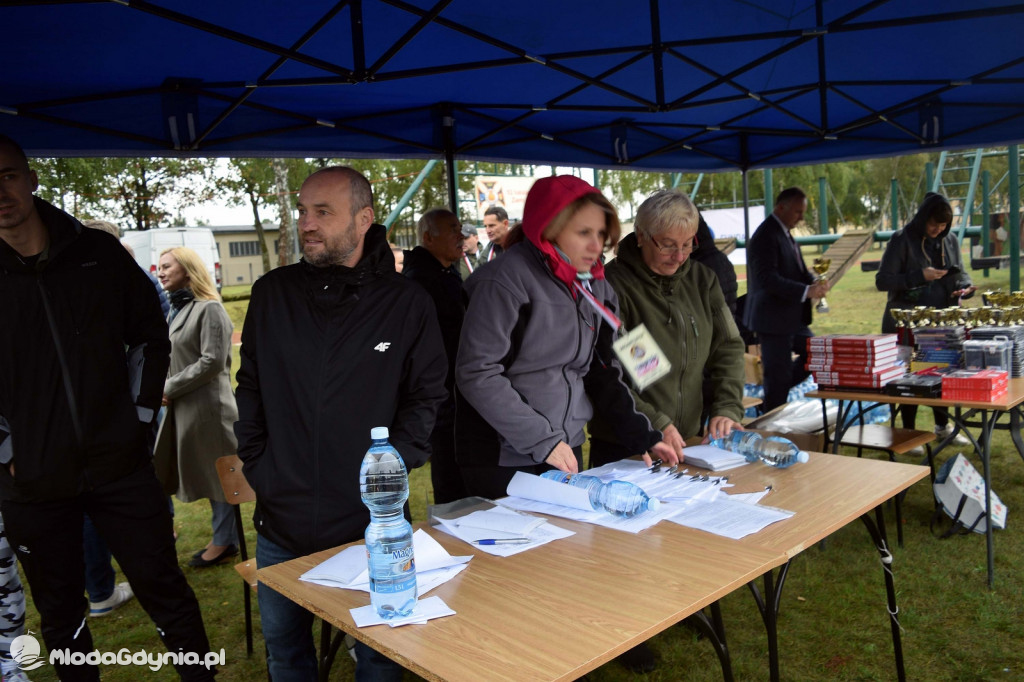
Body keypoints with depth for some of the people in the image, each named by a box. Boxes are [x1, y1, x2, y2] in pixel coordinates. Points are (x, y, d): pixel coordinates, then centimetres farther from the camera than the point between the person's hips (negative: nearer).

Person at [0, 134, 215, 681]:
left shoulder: (99, 254, 0)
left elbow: (151, 338, 8)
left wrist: (139, 414, 2)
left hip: (120, 465, 0)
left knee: (166, 593, 8)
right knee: (60, 615, 16)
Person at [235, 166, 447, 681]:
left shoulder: (406, 301, -6)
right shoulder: (272, 294, 1)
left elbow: (426, 397, -2)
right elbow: (250, 389, 9)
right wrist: (256, 465, 2)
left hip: (372, 522, -2)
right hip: (281, 519, 3)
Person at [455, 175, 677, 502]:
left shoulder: (596, 287, 7)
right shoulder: (508, 279, -15)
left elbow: (601, 372, 11)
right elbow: (476, 374, -19)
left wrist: (640, 435, 1)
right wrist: (541, 439, -19)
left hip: (566, 451, 7)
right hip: (503, 460, -6)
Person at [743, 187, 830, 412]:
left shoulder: (785, 234, 15)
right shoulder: (766, 236, -17)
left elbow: (797, 271, 20)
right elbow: (768, 279, -26)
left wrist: (814, 283, -2)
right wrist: (806, 291, -28)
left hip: (792, 317, 10)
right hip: (773, 319, -10)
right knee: (778, 378, -2)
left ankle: (774, 392, 27)